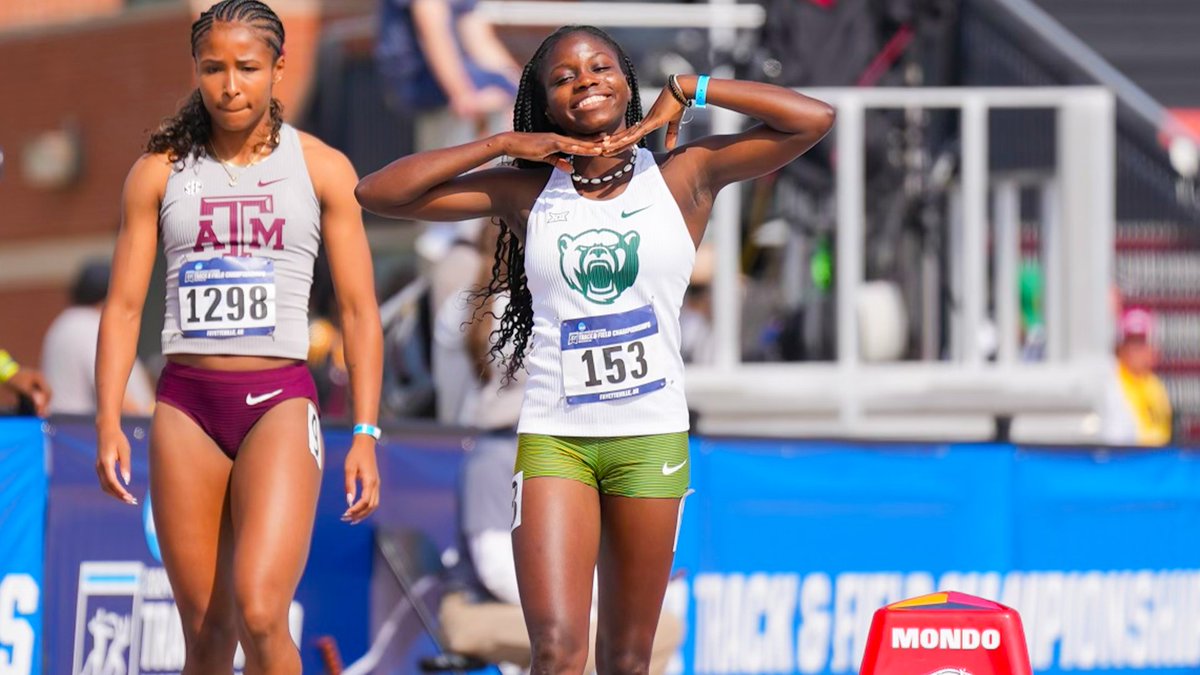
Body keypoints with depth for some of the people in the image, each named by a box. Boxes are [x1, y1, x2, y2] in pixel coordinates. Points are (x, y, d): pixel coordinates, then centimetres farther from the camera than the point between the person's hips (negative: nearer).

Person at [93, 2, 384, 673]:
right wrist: (109, 422, -5)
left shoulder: (322, 168, 4)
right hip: (186, 403, 2)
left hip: (281, 400, -2)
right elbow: (124, 306, 6)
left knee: (259, 613, -20)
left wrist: (366, 435, -5)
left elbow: (360, 310, 3)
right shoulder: (160, 171, 7)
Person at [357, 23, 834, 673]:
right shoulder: (526, 192, 5)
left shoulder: (682, 176, 3)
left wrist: (687, 90, -2)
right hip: (551, 438, -1)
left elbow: (813, 119, -4)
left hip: (651, 436, 1)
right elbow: (376, 193, -1)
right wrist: (503, 146, -4)